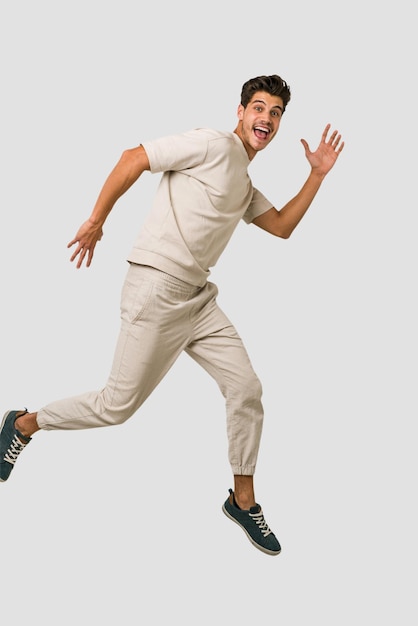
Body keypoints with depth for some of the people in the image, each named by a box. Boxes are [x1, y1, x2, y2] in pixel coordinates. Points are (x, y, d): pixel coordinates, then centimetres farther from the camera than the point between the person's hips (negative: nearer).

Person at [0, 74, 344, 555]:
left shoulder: (245, 184, 20)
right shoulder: (214, 145, -8)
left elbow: (282, 227, 20)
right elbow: (133, 158, -12)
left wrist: (318, 175, 14)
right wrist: (96, 221, -10)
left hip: (198, 298, 9)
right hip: (156, 288, -9)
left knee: (246, 390, 2)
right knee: (118, 406, -2)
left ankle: (243, 501, 17)